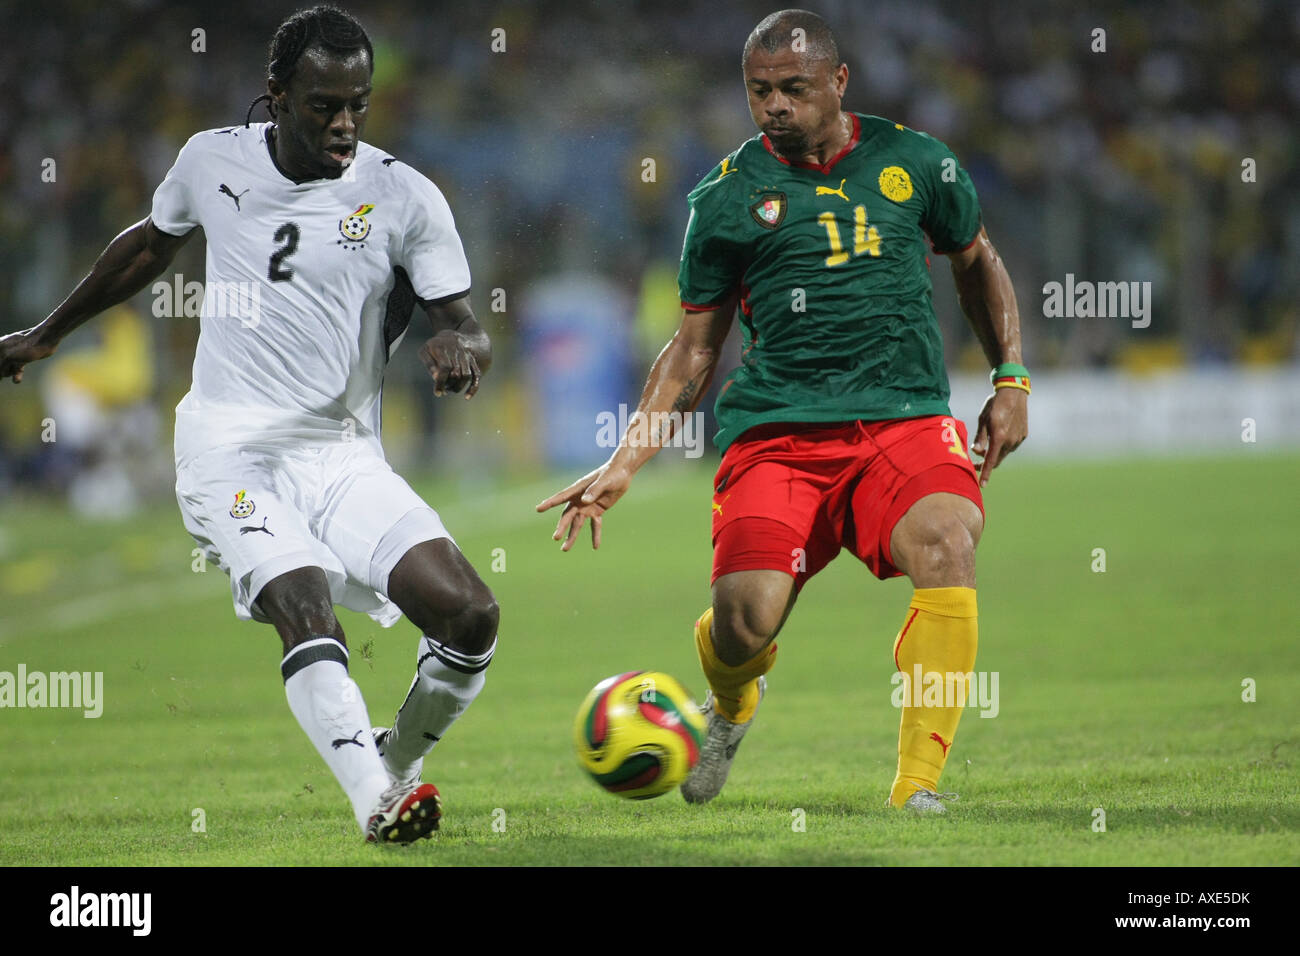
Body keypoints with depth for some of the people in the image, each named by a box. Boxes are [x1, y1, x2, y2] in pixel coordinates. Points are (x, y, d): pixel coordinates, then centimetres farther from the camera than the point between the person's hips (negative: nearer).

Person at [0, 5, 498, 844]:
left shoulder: (406, 199, -2)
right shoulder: (213, 161, 5)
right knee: (303, 603, -29)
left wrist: (461, 346, -28)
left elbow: (466, 326, -2)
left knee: (470, 614, -15)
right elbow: (149, 247, 24)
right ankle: (376, 803, -40)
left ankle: (397, 764, 12)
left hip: (343, 453, 1)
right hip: (229, 449, -1)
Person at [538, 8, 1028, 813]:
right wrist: (624, 464, 5)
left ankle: (918, 787, -25)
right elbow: (695, 345, 14)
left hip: (906, 416, 1)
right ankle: (732, 702, 23)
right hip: (777, 431, 0)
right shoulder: (727, 198, 7)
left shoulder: (914, 163, 9)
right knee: (746, 622, -19)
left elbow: (978, 261, 27)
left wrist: (1011, 381, 17)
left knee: (947, 540, -31)